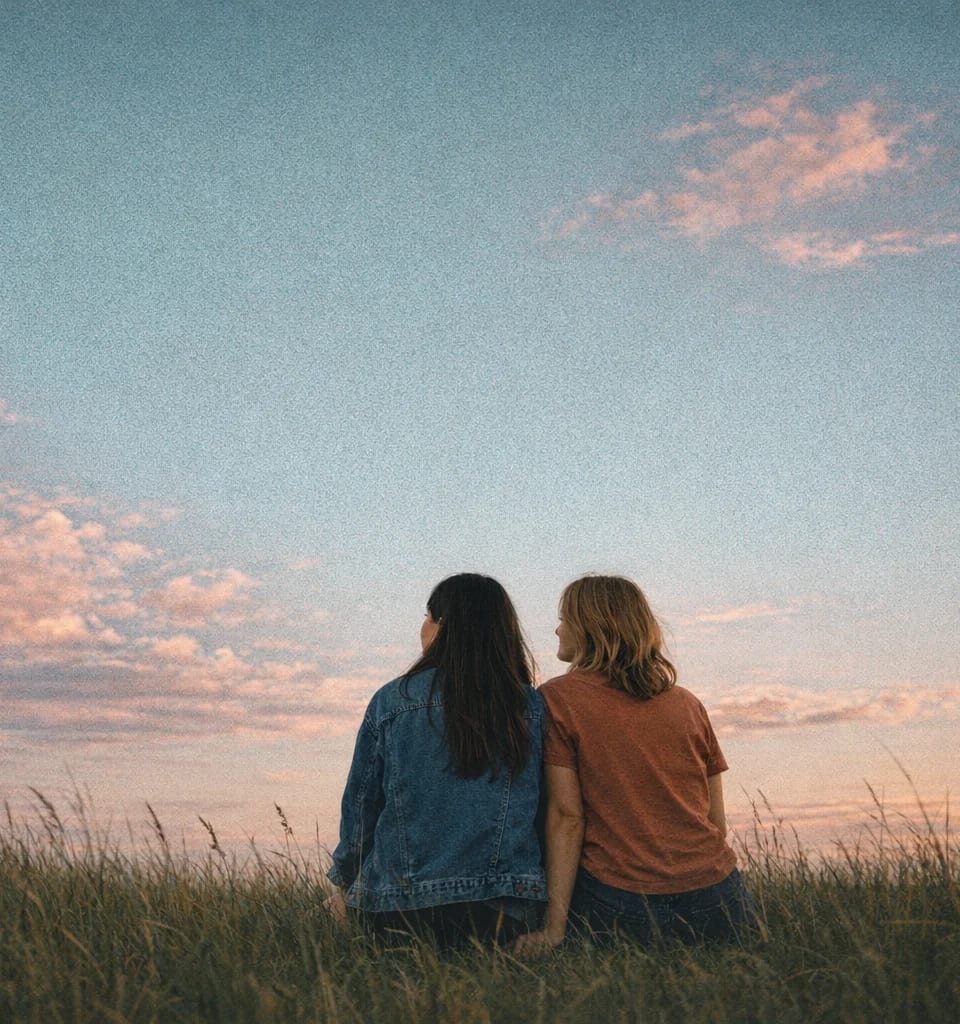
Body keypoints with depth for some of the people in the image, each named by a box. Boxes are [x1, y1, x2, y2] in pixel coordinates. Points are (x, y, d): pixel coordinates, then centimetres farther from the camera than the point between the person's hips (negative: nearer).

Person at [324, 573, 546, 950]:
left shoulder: (392, 701, -3)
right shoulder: (531, 707, 2)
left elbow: (360, 806, 3)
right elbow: (546, 812, 6)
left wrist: (345, 886, 18)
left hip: (401, 912, -2)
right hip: (506, 913, 2)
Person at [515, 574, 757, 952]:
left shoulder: (558, 698, -2)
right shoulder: (687, 703, 12)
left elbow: (566, 816, -8)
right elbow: (716, 820, 13)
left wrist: (554, 928, -8)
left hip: (620, 907, -4)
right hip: (715, 898, 4)